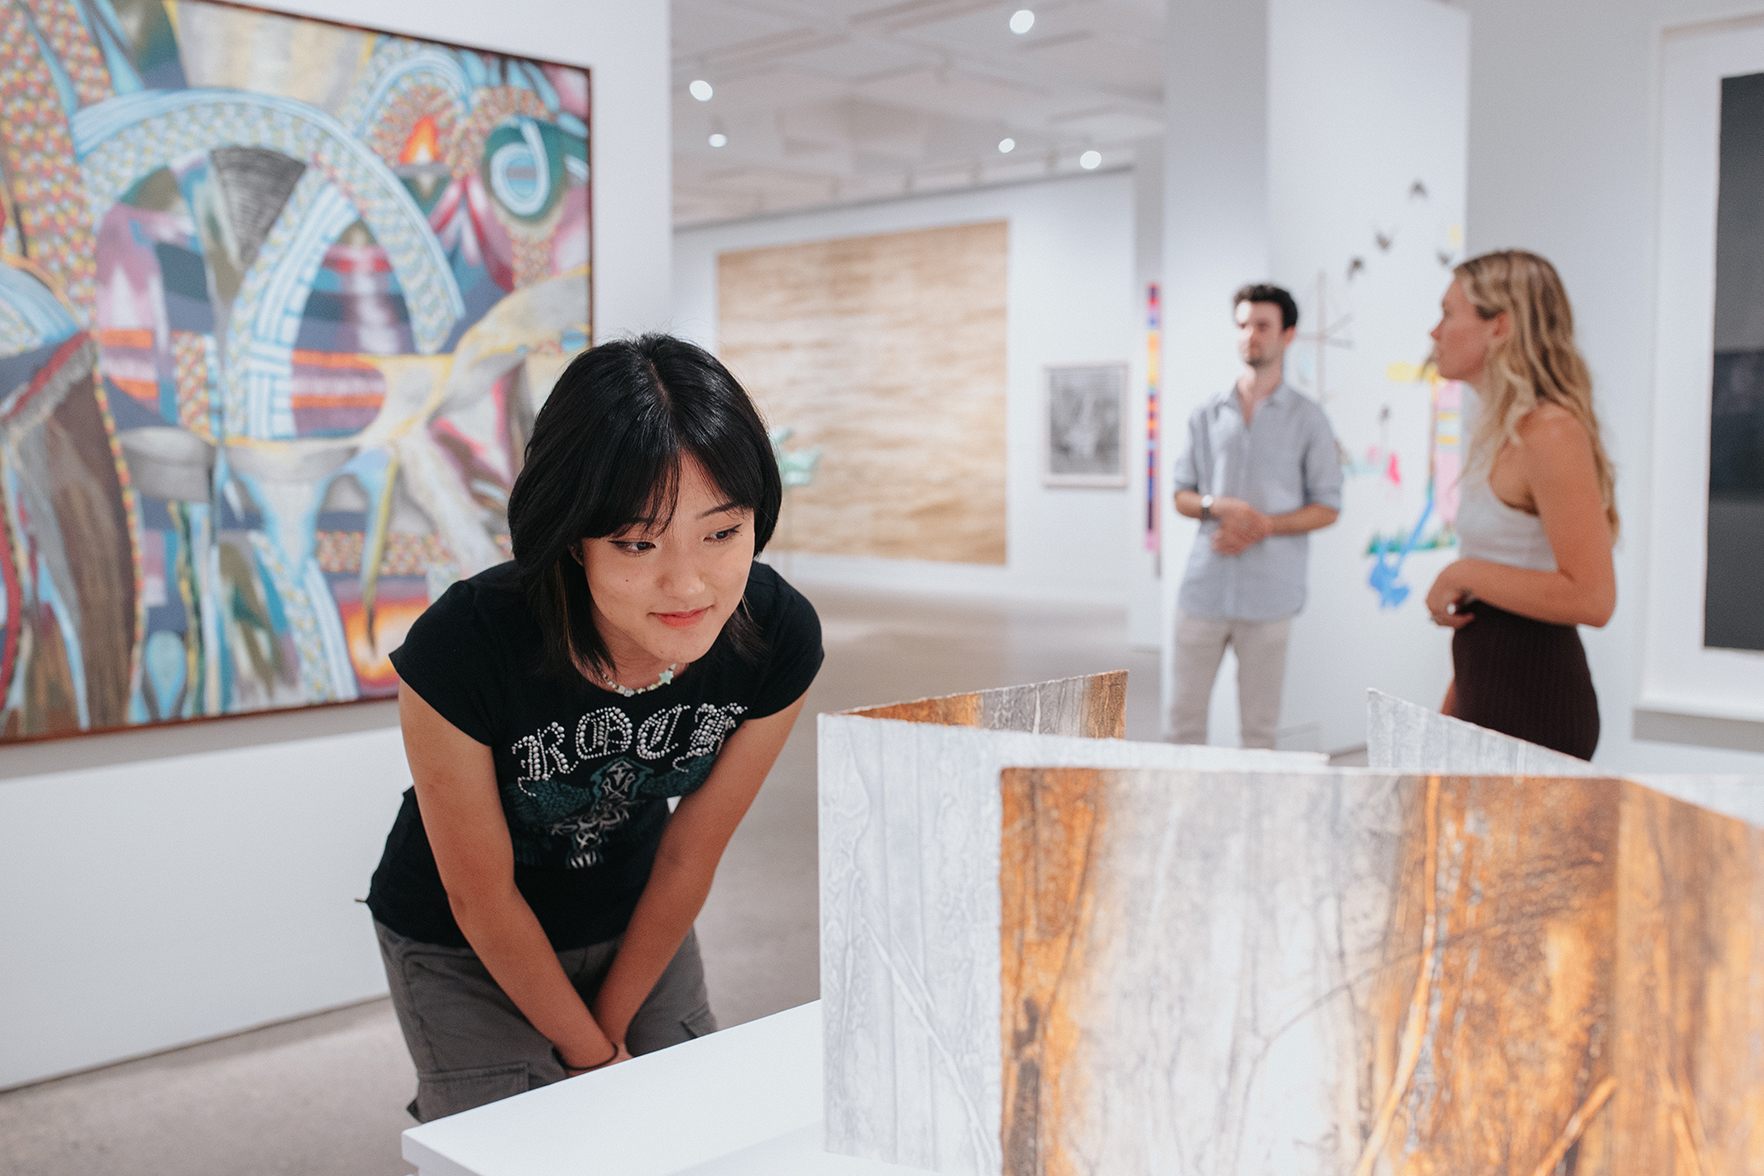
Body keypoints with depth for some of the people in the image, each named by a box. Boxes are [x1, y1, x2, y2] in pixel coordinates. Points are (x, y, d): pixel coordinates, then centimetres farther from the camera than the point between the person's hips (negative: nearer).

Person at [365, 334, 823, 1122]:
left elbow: (688, 861, -11)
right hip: (463, 947, -3)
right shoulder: (464, 646, -37)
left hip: (638, 926, 3)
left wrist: (609, 1026, 0)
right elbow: (481, 896, -20)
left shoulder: (779, 638, -27)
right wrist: (593, 1058, -9)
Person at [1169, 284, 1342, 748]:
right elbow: (1182, 495, 14)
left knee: (1260, 723, 4)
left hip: (1268, 592, -2)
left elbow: (1327, 508, 4)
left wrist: (1263, 525, -12)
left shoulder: (1307, 419, 5)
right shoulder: (1207, 415, 12)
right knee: (1186, 713, 3)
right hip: (1204, 586, 2)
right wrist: (1218, 506, -9)